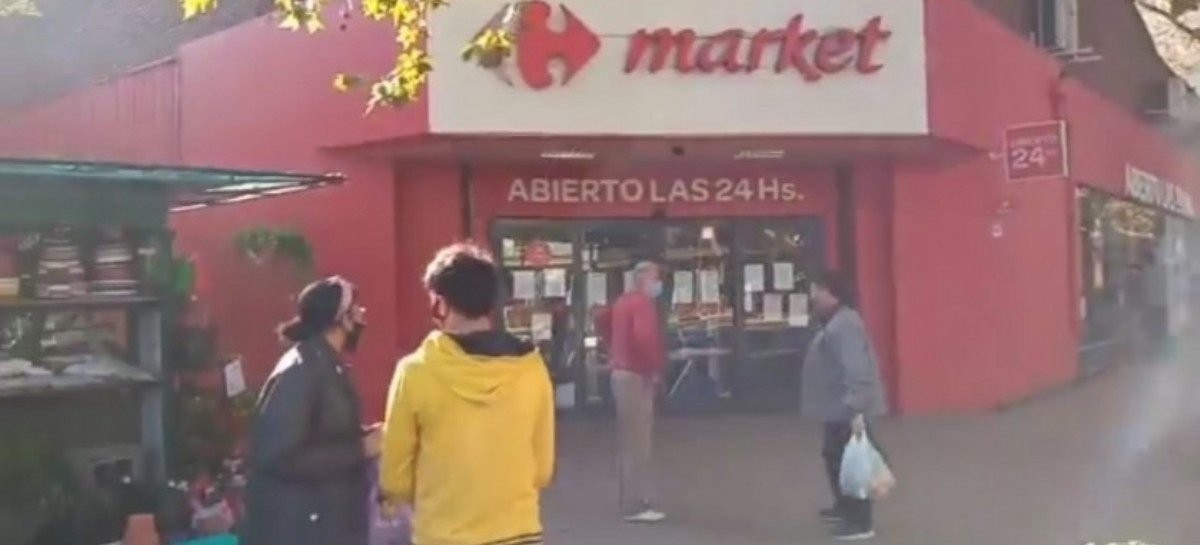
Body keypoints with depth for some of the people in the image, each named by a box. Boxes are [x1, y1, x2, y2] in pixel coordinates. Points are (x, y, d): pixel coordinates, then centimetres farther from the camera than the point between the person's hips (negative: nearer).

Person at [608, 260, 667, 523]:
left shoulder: (624, 300, 16)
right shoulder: (643, 302, -15)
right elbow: (645, 338, -29)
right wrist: (655, 369, -18)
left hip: (622, 372, 10)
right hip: (637, 376, -10)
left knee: (628, 440, 15)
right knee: (639, 442, -7)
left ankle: (629, 500, 22)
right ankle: (637, 505, -5)